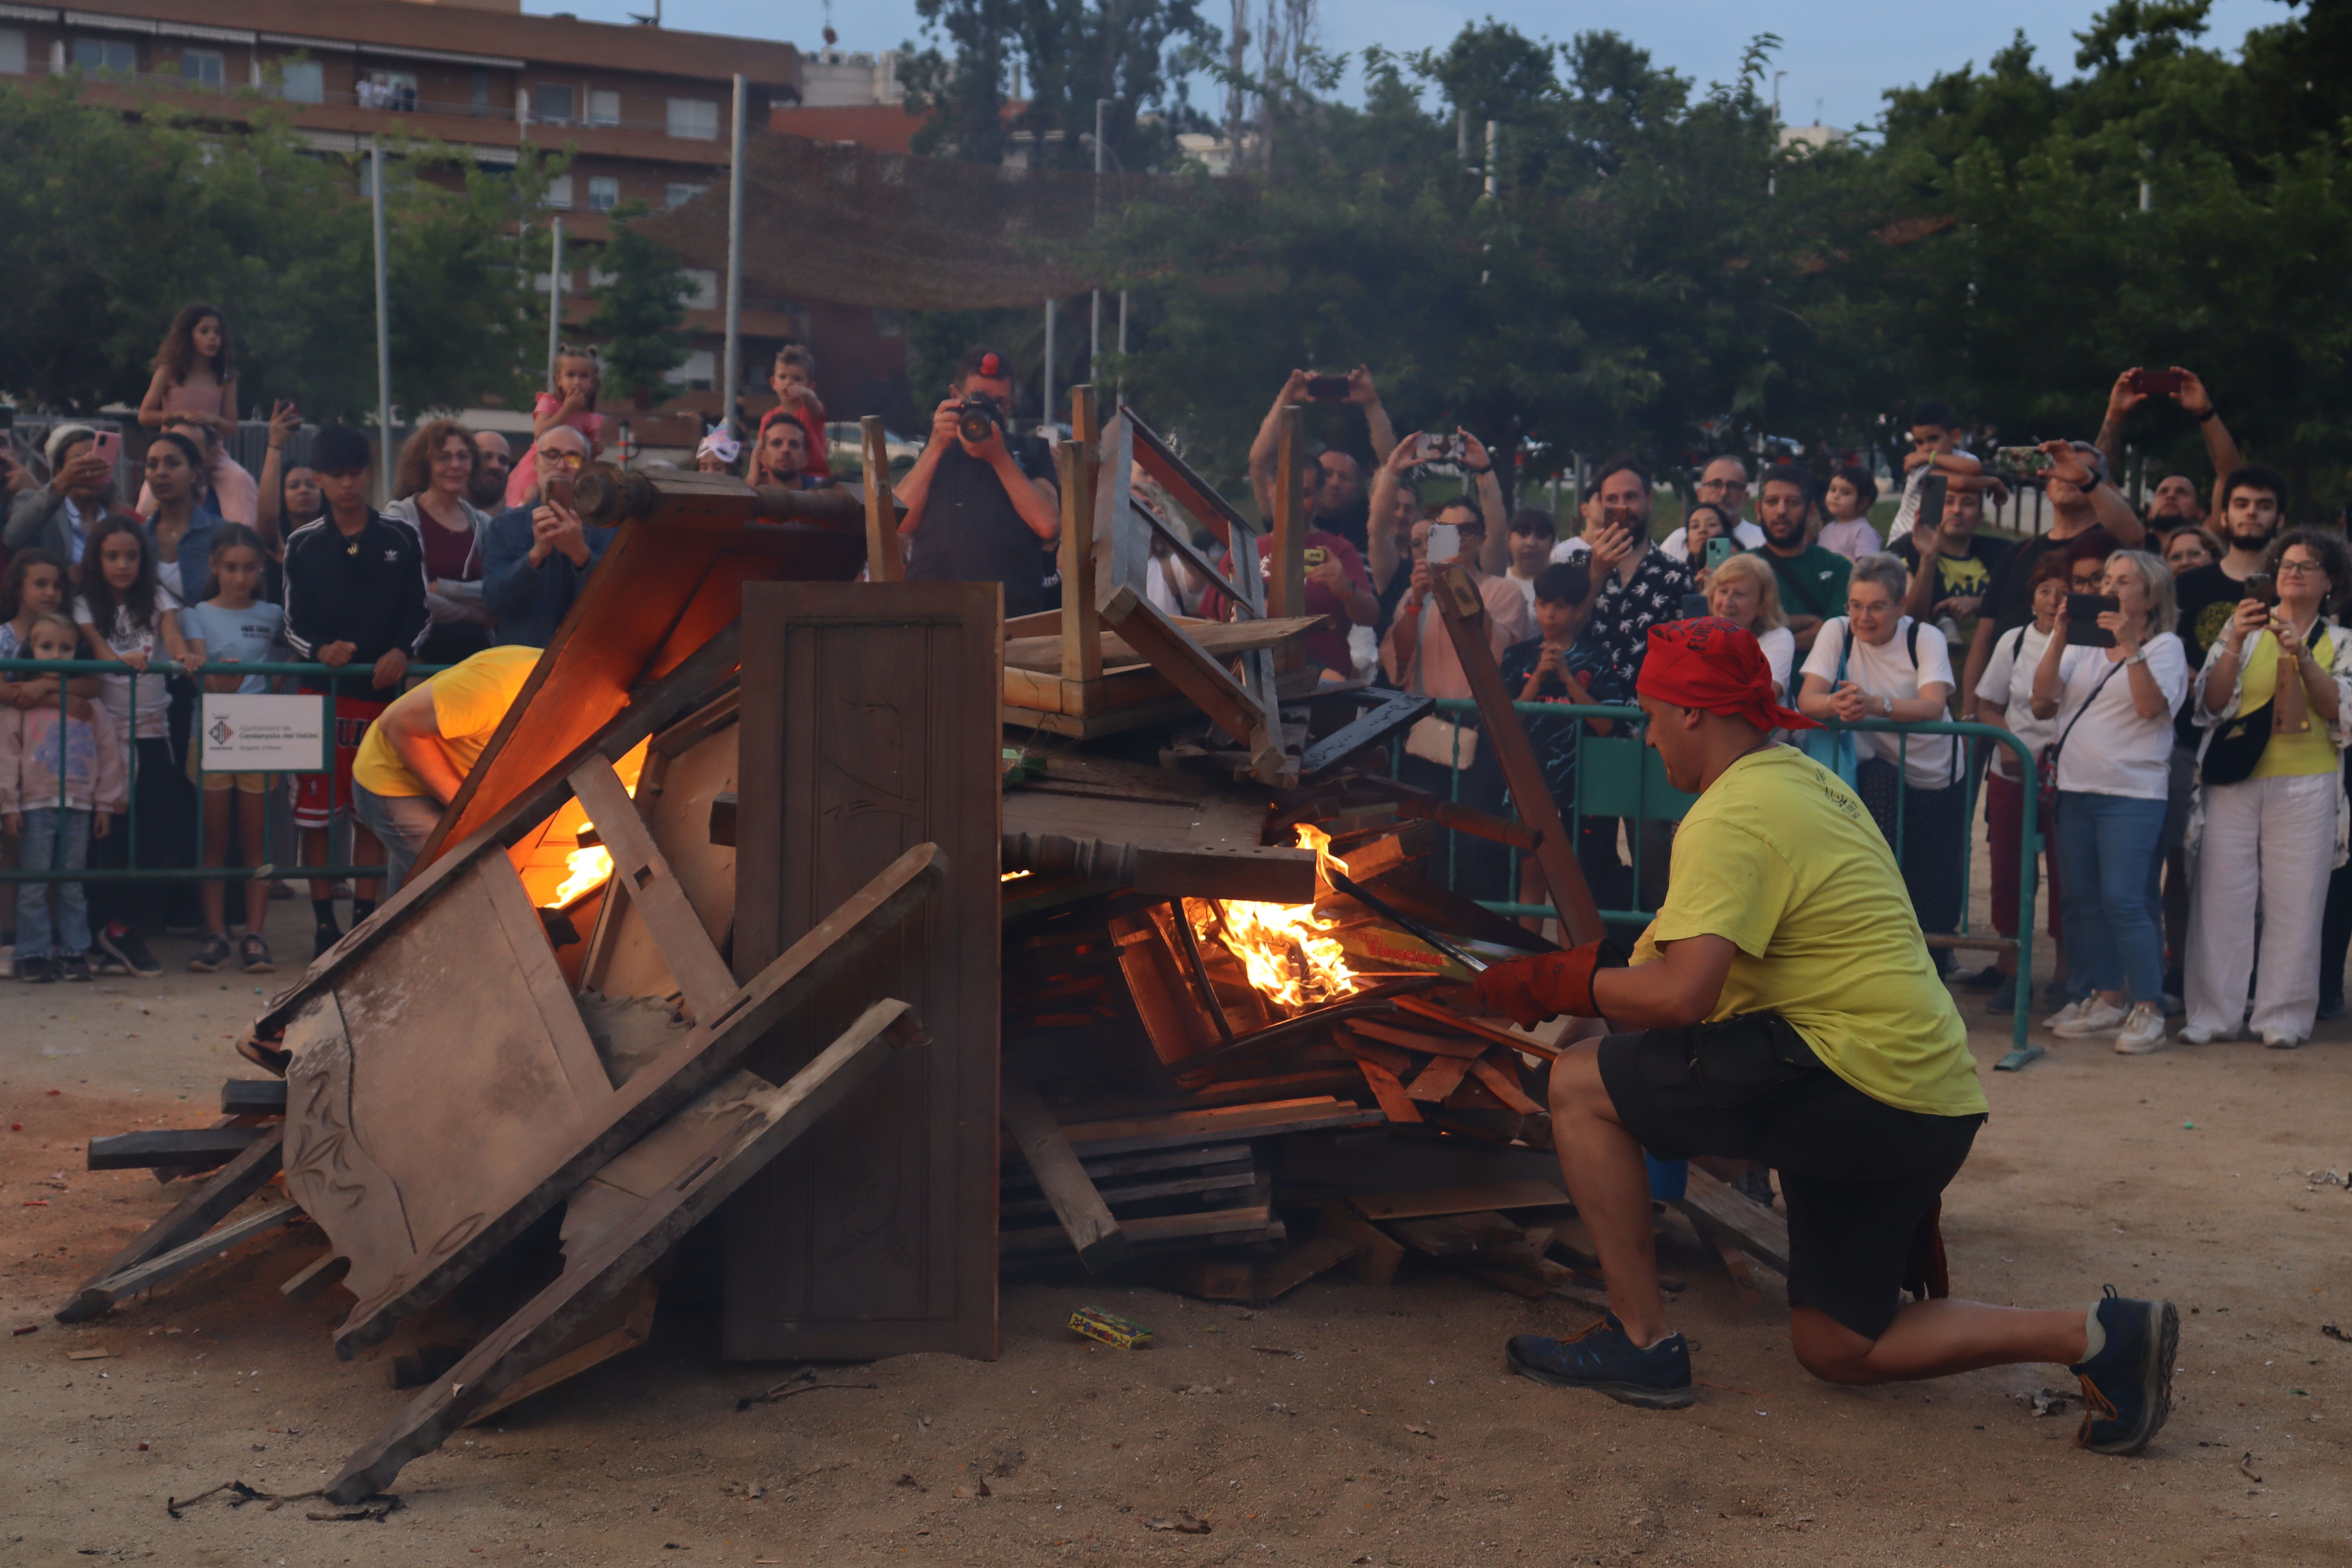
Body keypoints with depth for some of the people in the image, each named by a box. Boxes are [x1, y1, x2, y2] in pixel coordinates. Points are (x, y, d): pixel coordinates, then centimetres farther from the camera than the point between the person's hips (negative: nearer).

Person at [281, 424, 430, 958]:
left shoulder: (402, 539, 5)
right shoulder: (303, 544, 6)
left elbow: (421, 613, 6)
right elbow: (294, 624, 5)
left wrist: (402, 652, -13)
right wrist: (320, 650, -16)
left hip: (382, 690, 0)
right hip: (321, 691, 0)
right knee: (316, 811, -1)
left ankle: (365, 918, 13)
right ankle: (324, 923, 8)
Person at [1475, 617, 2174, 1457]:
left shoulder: (1731, 817, -15)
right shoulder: (1807, 781, 17)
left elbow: (1681, 996, -25)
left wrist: (1549, 982, -12)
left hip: (1861, 1081, -10)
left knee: (1581, 1082, -7)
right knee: (1836, 1349, 18)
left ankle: (1641, 1342, -2)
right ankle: (2099, 1335, 8)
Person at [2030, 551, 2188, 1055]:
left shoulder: (2165, 647, 1)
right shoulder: (2085, 644, 14)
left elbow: (2152, 706, -16)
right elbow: (2043, 702, 4)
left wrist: (2129, 646, -22)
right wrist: (2059, 640, -4)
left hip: (2132, 793, -6)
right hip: (2077, 788, 6)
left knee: (2123, 900, -13)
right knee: (2080, 900, 7)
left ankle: (2148, 1009, -6)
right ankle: (2107, 999, 17)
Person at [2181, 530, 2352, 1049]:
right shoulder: (2242, 629, 10)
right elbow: (2210, 704, 1)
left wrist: (2302, 655, -15)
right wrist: (2235, 644, -12)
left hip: (2304, 786, 0)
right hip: (2234, 781, 0)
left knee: (2295, 902, -3)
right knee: (2221, 898, -4)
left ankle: (2283, 1018, 5)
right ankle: (2213, 1015, 3)